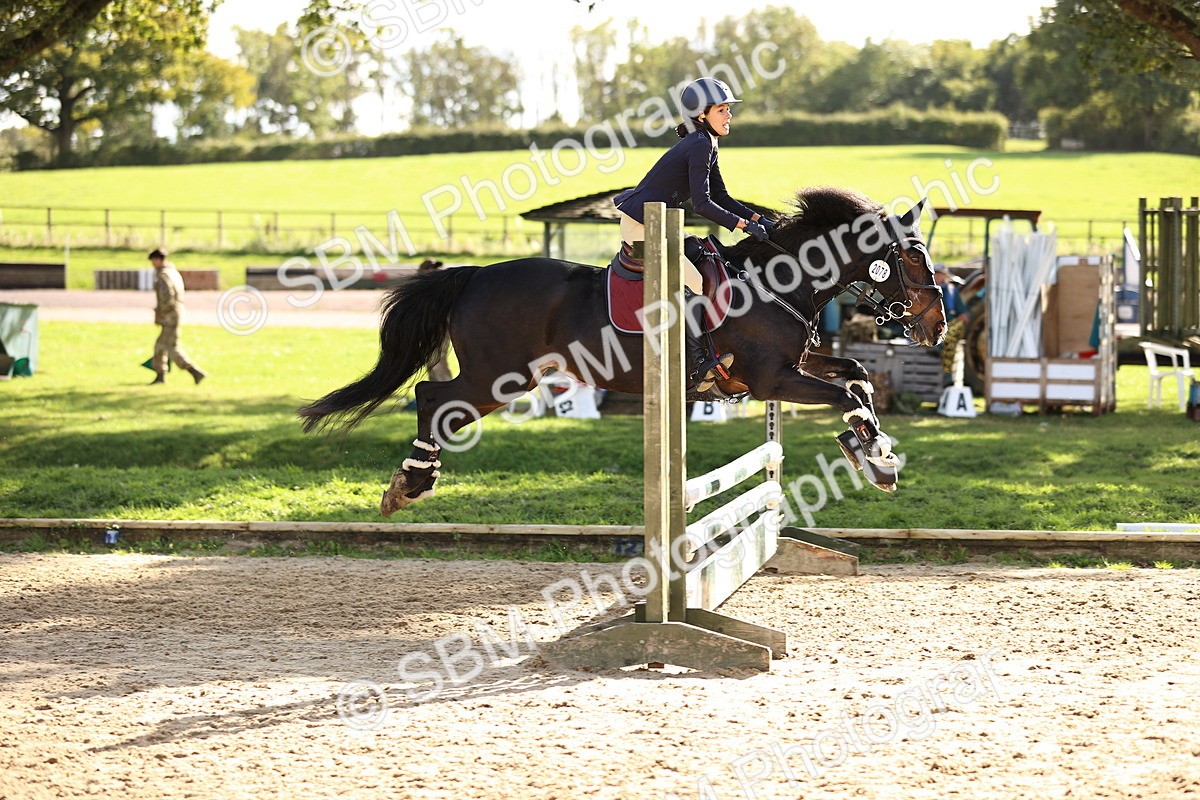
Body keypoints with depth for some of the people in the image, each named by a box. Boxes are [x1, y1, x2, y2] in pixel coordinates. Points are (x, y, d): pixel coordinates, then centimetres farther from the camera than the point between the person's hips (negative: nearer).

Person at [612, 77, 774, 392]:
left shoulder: (706, 145, 14)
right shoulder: (700, 145, -17)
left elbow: (721, 197, 17)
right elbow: (703, 204, -21)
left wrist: (758, 219, 6)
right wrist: (745, 225, -17)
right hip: (642, 226, -11)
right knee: (693, 283, -16)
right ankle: (697, 368, -16)